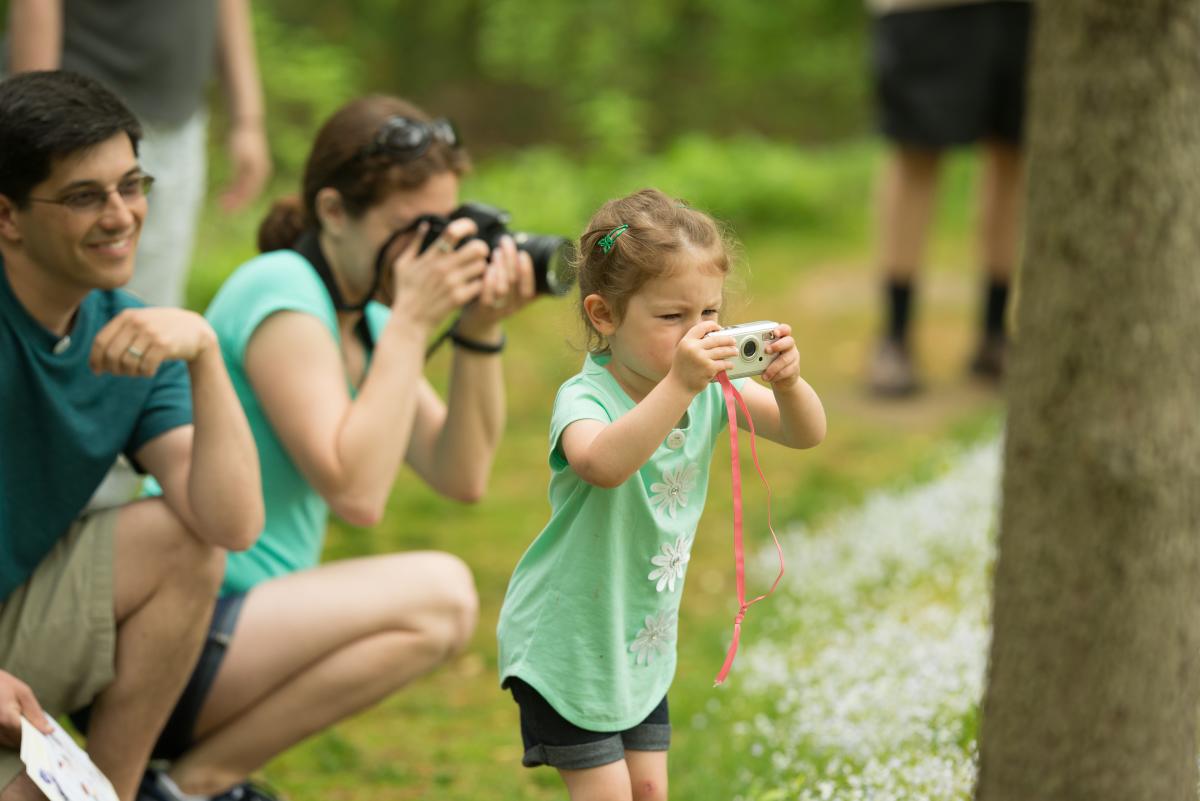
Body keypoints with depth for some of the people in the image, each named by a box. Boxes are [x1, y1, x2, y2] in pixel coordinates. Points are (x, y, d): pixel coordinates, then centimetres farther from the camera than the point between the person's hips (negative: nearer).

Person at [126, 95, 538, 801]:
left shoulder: (363, 315, 13)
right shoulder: (281, 293, -14)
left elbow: (462, 477, 8)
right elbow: (356, 492, -23)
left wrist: (481, 332, -3)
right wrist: (411, 322, -19)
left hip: (233, 617, 10)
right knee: (439, 595, -19)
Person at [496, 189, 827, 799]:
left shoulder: (709, 390, -6)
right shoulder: (585, 399, -26)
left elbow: (807, 433, -7)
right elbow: (603, 464, -48)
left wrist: (788, 384, -29)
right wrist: (679, 386, -55)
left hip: (644, 643, 6)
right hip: (568, 641, -6)